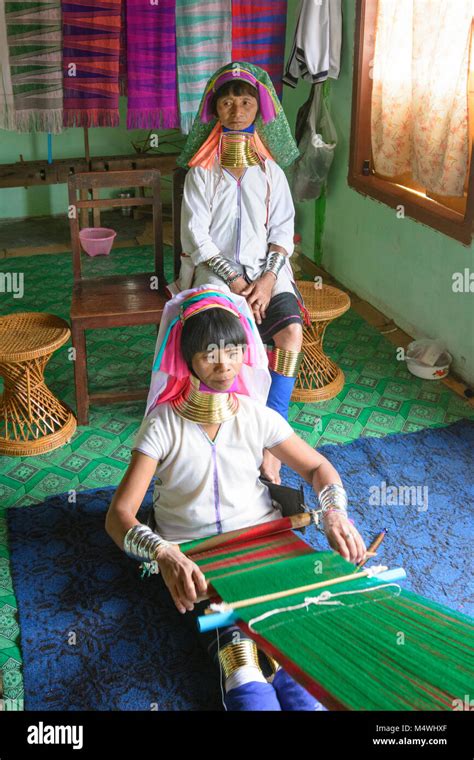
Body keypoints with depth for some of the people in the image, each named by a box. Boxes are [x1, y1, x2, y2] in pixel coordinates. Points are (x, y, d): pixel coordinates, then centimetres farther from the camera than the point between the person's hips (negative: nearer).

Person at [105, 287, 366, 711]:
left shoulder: (258, 417, 0)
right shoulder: (163, 426, -8)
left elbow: (317, 467, 13)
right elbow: (119, 515, -13)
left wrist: (335, 512, -10)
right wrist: (163, 553, -34)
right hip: (191, 558, -2)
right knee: (235, 649, -31)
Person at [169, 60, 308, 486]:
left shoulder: (271, 171, 12)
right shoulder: (201, 172, 5)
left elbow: (283, 232, 5)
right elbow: (197, 238, -4)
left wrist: (268, 279, -13)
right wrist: (236, 281, -14)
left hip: (265, 273, 2)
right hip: (213, 274, -2)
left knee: (292, 330, -27)